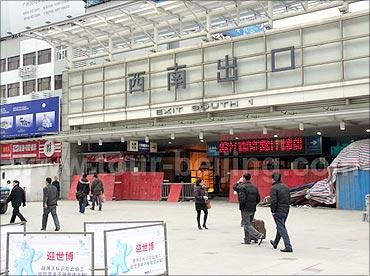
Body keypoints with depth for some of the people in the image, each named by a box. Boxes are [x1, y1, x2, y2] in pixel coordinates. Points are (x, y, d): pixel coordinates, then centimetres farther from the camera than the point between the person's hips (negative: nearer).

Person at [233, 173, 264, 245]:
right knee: (248, 224, 18)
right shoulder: (254, 187, 11)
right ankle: (247, 240, 21)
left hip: (245, 209, -8)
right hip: (253, 209, 8)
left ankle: (259, 235, -19)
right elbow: (258, 199, 13)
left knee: (247, 225, -4)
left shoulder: (242, 187, -12)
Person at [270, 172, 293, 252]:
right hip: (286, 210, 8)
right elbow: (289, 199, 13)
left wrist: (273, 211, -10)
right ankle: (275, 243, 38)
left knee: (282, 229, -5)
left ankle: (288, 247, -11)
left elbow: (273, 201, -19)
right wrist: (286, 207, 18)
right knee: (280, 227, 21)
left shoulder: (274, 188, -15)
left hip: (278, 211, -8)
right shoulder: (286, 187, 10)